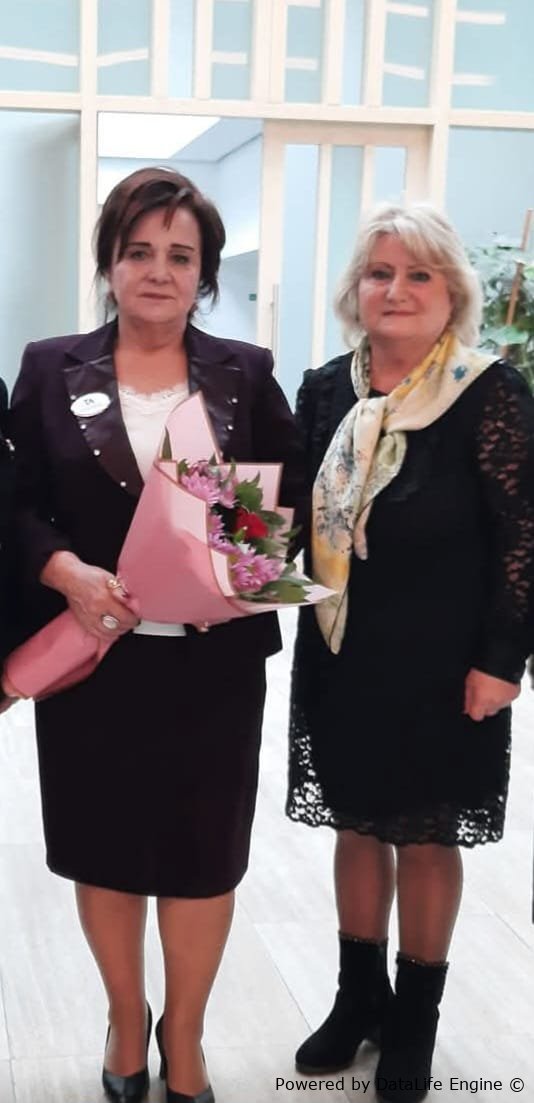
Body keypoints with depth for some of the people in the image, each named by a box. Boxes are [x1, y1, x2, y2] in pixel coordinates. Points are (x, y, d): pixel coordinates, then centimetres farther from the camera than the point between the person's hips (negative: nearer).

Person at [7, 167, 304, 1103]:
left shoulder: (247, 376, 3)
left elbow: (293, 499, 4)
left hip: (214, 658, 0)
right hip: (92, 654, 0)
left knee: (204, 851, 9)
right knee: (104, 849, 13)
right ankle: (126, 1019, 37)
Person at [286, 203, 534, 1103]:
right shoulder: (327, 389, 2)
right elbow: (301, 511, 12)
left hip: (439, 667, -4)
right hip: (340, 658, 5)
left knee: (426, 837, 10)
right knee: (358, 825, 17)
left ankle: (416, 1020, 29)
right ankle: (359, 997, 35)